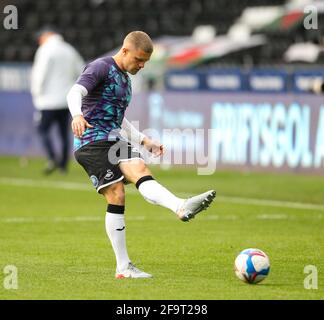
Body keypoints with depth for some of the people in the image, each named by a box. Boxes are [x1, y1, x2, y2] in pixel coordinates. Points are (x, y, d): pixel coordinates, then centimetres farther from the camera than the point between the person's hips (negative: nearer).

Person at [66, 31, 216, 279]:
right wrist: (77, 116, -42)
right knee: (116, 196, -18)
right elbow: (75, 93, -21)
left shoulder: (125, 80, 23)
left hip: (114, 142, 8)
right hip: (92, 143, -8)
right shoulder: (101, 67, -5)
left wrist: (145, 141, 26)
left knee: (139, 169, -17)